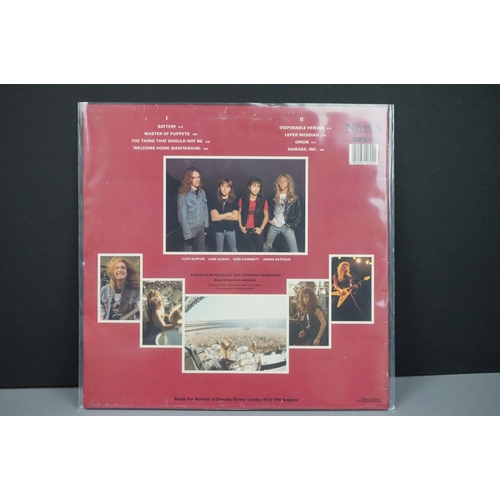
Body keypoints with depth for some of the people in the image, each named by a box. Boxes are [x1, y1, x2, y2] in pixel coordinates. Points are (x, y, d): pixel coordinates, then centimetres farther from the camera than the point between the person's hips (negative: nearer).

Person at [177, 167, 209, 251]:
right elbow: (182, 216, -17)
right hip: (190, 227, -5)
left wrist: (206, 225, 7)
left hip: (201, 226, 5)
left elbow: (205, 209, 9)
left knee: (202, 248, 17)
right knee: (188, 249, 8)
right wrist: (188, 234, -18)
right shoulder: (183, 195, -17)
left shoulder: (202, 192, 0)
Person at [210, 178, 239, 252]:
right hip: (219, 230, 1)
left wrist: (220, 216, -13)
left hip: (231, 229, 0)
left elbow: (235, 217, -13)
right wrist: (228, 214, -14)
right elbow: (213, 217, -14)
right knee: (219, 250, 14)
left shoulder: (234, 201, -3)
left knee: (233, 249, 11)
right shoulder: (215, 201, -3)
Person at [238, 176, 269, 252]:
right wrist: (240, 226, 1)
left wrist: (261, 228, -7)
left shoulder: (263, 201, -4)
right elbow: (239, 213, 10)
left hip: (257, 230, -1)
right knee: (250, 251, 12)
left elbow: (266, 216, 2)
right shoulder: (243, 200, -1)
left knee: (259, 251, 4)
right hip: (246, 230, 1)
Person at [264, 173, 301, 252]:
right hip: (274, 225, 3)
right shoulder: (274, 196, 5)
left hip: (287, 226, -3)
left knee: (294, 250, -4)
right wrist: (270, 219, 3)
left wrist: (292, 224, -8)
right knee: (267, 245, 15)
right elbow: (269, 208, 15)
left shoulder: (294, 197, -4)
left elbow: (299, 213, -4)